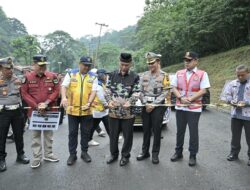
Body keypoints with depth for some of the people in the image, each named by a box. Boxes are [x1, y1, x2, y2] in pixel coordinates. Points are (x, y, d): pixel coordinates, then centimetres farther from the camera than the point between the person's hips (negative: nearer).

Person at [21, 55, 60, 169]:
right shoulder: (27, 77, -3)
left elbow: (56, 91, -3)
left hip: (49, 110, 1)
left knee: (48, 133, 12)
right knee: (36, 135, 6)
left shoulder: (52, 76, -1)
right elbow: (24, 93, -4)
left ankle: (48, 154, 26)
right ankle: (36, 158, 16)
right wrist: (36, 106, -12)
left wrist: (46, 103, -14)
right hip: (34, 111, -1)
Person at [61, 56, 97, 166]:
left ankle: (84, 152, 27)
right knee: (72, 132, 8)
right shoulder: (70, 74, 2)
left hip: (86, 110, 1)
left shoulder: (93, 77, 4)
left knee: (85, 132, 11)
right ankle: (72, 154, 20)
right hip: (72, 109, -1)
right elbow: (64, 86, -8)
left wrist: (89, 103, -19)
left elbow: (93, 91, -3)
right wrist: (64, 97, -27)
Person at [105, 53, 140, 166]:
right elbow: (107, 90, 4)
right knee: (113, 134, 14)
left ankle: (125, 156, 28)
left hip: (128, 112, -2)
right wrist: (109, 101, -15)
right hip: (113, 111, 2)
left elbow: (136, 93, -6)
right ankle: (113, 154, 33)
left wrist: (130, 102, -25)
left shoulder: (135, 77, 0)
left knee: (127, 135, 9)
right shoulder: (112, 75, 7)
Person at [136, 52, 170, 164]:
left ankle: (155, 154, 15)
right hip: (146, 106, 4)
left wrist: (153, 105, -14)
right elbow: (141, 91, 6)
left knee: (156, 130, 3)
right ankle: (145, 152, 23)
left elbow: (165, 93, -9)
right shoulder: (144, 75, 9)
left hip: (158, 106, -3)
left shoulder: (164, 76, -3)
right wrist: (146, 103, -8)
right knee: (146, 130, 10)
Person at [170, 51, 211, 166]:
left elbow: (203, 90, -10)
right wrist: (181, 98, -12)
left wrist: (190, 99, -17)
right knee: (180, 131, 13)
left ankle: (193, 155, 17)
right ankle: (178, 152, 27)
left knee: (193, 132, 4)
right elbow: (174, 88, 5)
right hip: (180, 107, 4)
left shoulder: (202, 74, -3)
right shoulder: (179, 73, 8)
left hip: (194, 108, -3)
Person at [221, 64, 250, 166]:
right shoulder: (232, 83, 9)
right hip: (235, 114, 4)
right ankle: (234, 153, 30)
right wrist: (231, 101, -10)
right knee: (235, 136, 15)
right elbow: (226, 95, 9)